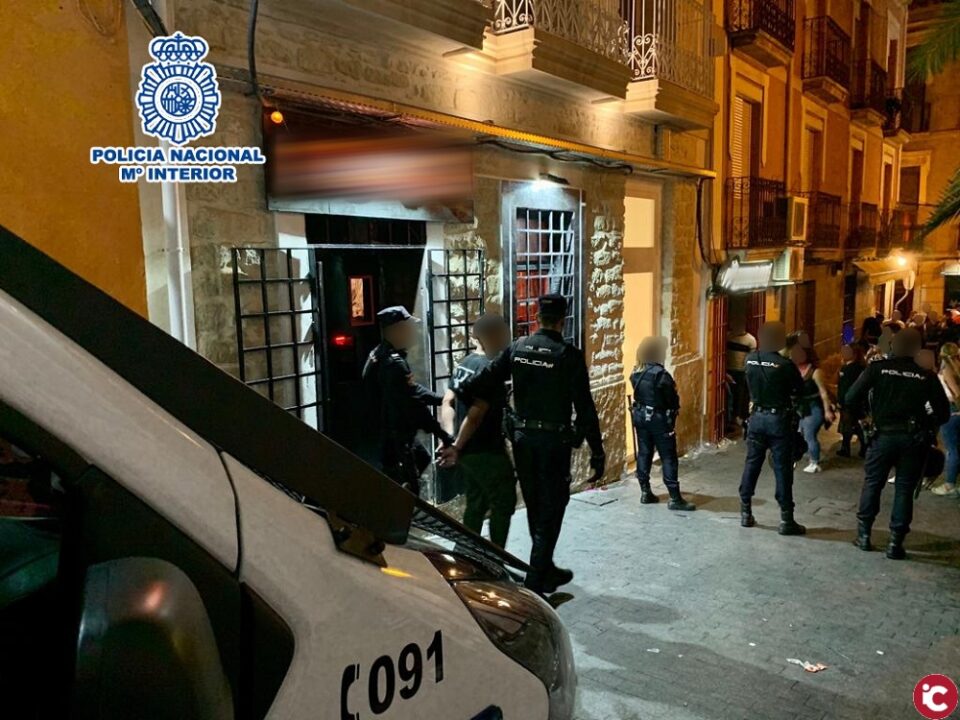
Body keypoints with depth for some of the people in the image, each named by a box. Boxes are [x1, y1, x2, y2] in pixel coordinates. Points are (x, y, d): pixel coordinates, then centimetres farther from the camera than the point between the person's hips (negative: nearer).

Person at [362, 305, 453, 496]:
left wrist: (442, 399, 11)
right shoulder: (394, 363, -25)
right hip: (395, 435, -10)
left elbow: (412, 389, 15)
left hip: (388, 430, 10)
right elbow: (414, 401, -29)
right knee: (407, 489, -2)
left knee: (422, 459, 28)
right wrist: (442, 434, -26)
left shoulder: (380, 355, 8)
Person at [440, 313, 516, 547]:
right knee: (504, 504, 4)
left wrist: (450, 437, 3)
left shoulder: (464, 364, 9)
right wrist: (457, 447, -15)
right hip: (487, 451, -9)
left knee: (476, 503, 19)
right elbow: (475, 415, -24)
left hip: (468, 450, 9)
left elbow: (447, 402, 9)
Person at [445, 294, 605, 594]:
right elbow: (585, 408, -12)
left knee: (535, 509, 18)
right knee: (550, 511, 5)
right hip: (554, 442, -5)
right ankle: (535, 583, 5)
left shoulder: (517, 348, 0)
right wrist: (597, 452, -6)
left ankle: (545, 570, 33)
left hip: (523, 438, 5)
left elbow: (482, 383, -5)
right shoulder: (569, 356, -12)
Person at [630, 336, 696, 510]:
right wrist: (672, 416, 1)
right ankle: (675, 498, 0)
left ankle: (645, 492, 19)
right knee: (668, 457, -1)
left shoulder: (636, 373, 2)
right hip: (659, 418, -7)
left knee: (644, 453, 13)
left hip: (640, 415, 7)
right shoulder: (660, 373, -19)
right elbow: (672, 399, -13)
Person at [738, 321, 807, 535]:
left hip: (757, 417, 4)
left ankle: (746, 513, 19)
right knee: (782, 470, 2)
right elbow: (800, 389, -4)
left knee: (752, 464, 12)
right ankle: (786, 520, 8)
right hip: (779, 420, -4)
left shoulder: (750, 360, -2)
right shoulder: (785, 364, -16)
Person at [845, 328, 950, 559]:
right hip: (914, 438, 1)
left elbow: (851, 398, -8)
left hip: (883, 435, 0)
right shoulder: (927, 375, 1)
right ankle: (895, 543, 9)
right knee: (904, 490, 7)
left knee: (872, 484, 13)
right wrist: (926, 426, 17)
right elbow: (943, 413, 1)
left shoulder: (878, 368, -2)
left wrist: (867, 411, 11)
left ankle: (864, 535, 17)